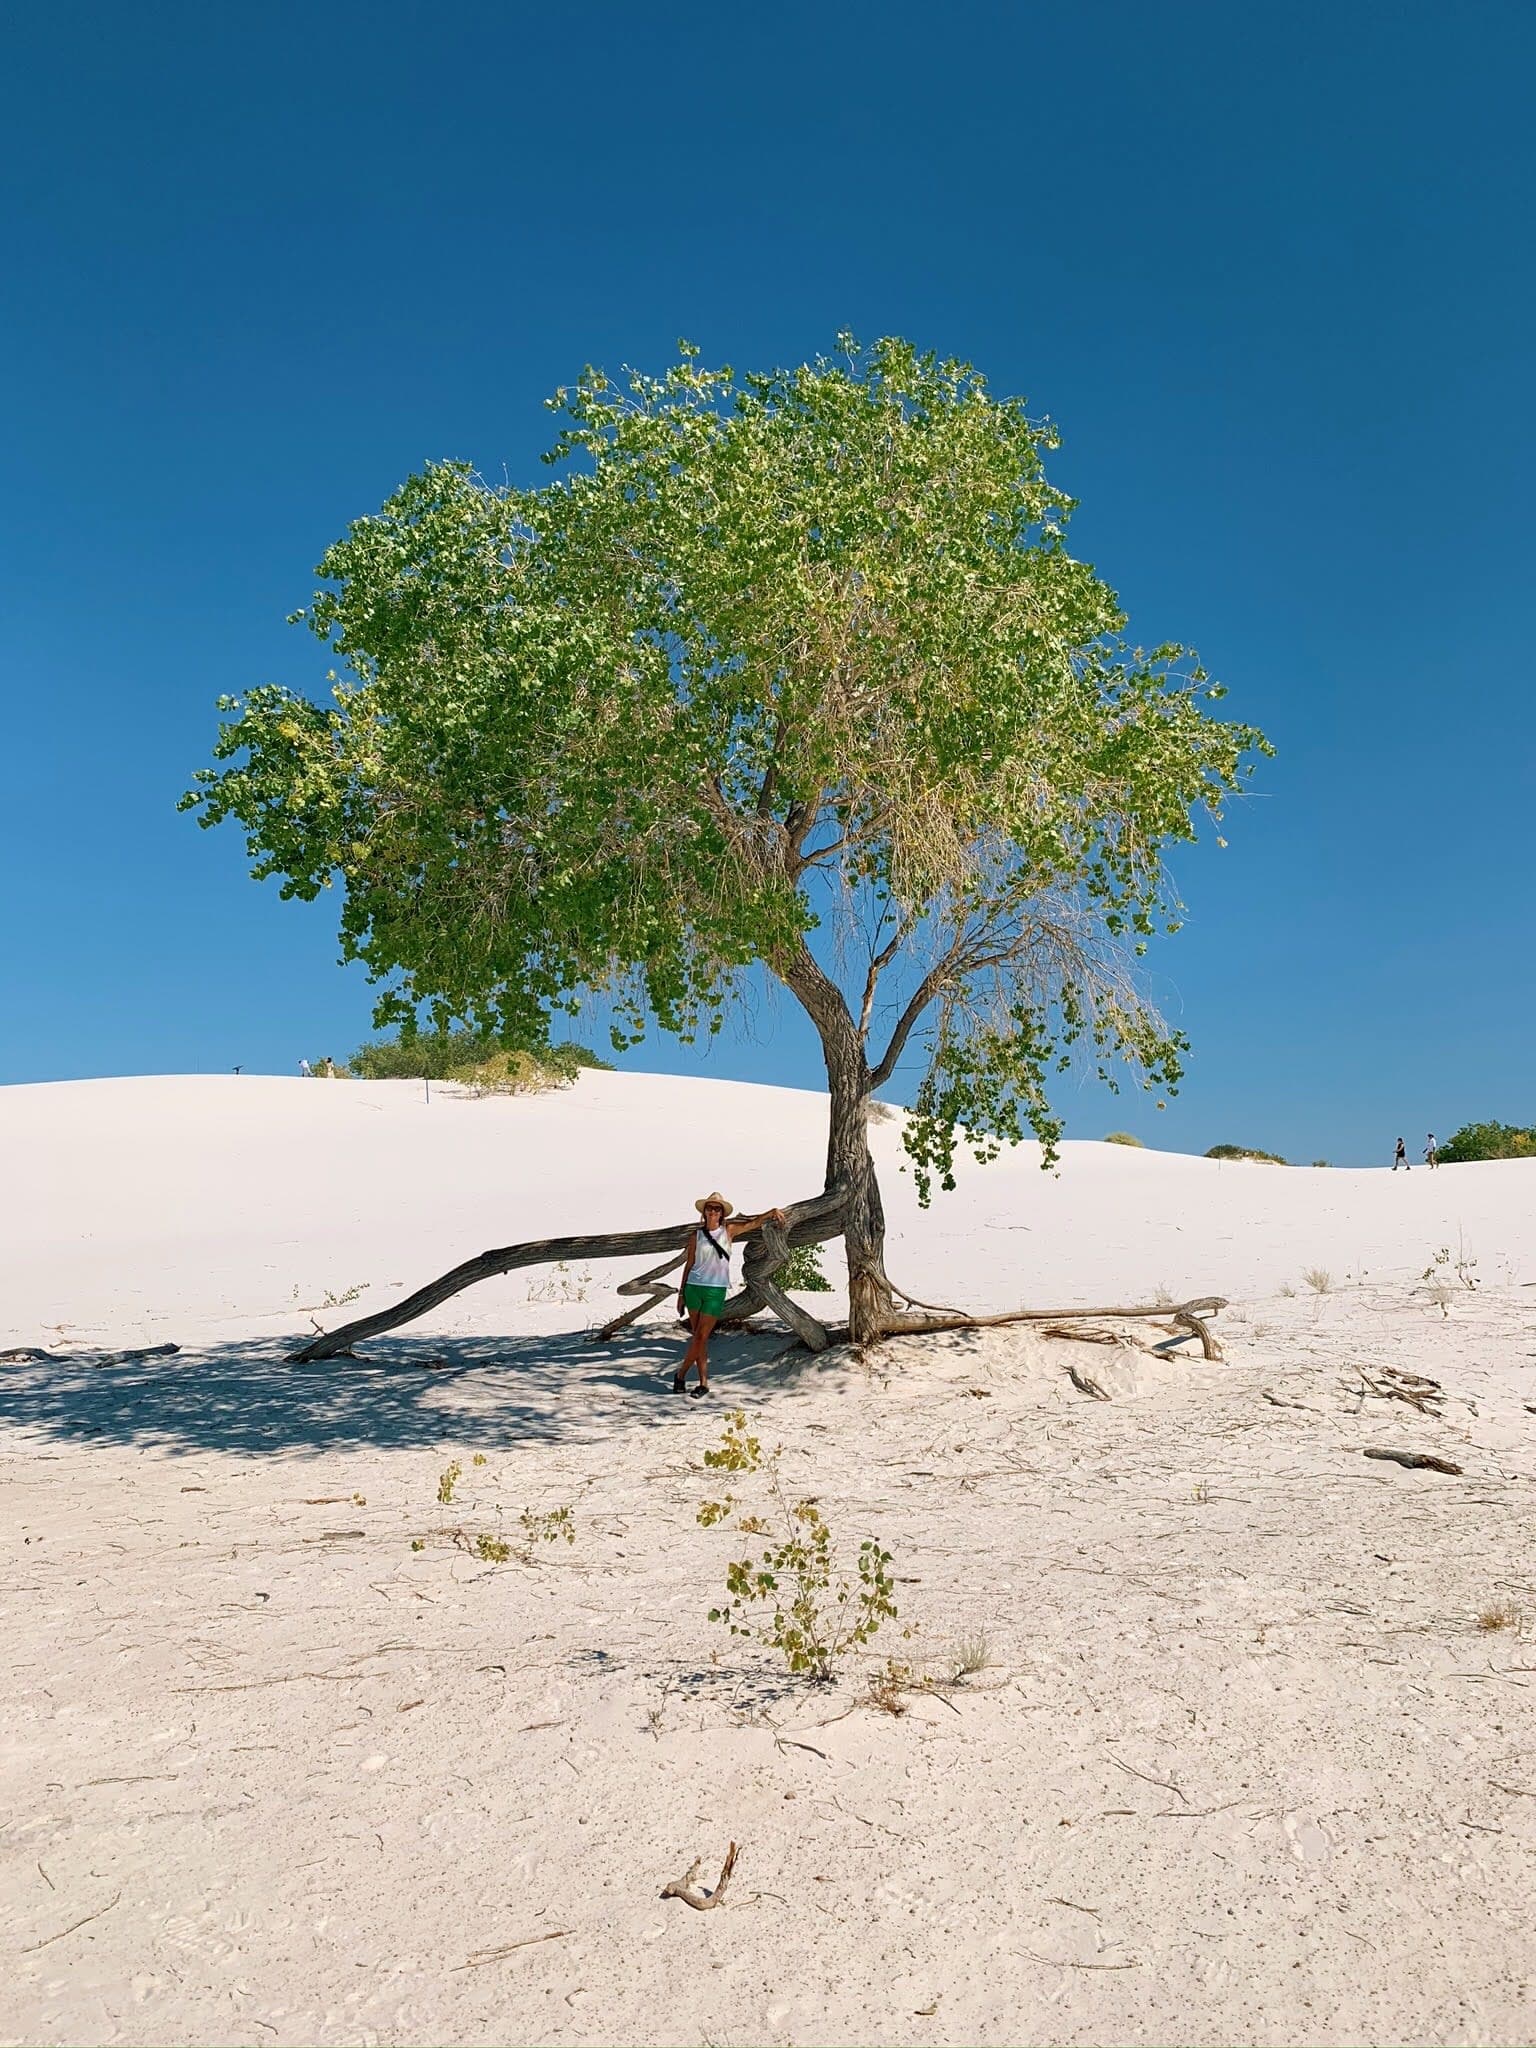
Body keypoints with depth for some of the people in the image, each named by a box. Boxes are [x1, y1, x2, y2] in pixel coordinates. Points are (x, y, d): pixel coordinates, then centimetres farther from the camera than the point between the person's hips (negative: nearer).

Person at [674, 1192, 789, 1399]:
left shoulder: (728, 1231, 4)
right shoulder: (696, 1235, 4)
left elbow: (754, 1223, -3)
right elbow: (688, 1265, 8)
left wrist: (773, 1212, -21)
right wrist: (681, 1293, 7)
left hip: (716, 1290, -1)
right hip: (694, 1287, 1)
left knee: (700, 1337, -4)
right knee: (697, 1337, 4)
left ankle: (681, 1374, 12)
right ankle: (703, 1382, 10)